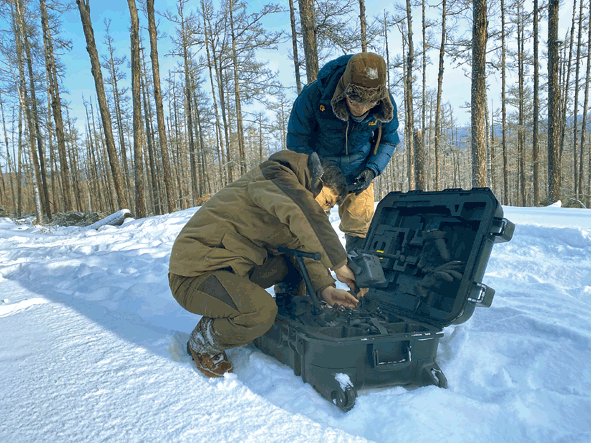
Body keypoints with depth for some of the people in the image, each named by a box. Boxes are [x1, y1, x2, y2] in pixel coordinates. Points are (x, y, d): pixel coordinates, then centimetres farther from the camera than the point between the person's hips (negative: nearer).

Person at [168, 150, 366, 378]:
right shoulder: (274, 178, -17)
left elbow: (300, 249, 6)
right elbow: (305, 215, -36)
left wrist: (325, 288, -9)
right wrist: (339, 264, -31)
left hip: (232, 268, 9)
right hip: (195, 274, -9)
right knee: (262, 311, -30)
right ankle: (202, 342, -2)